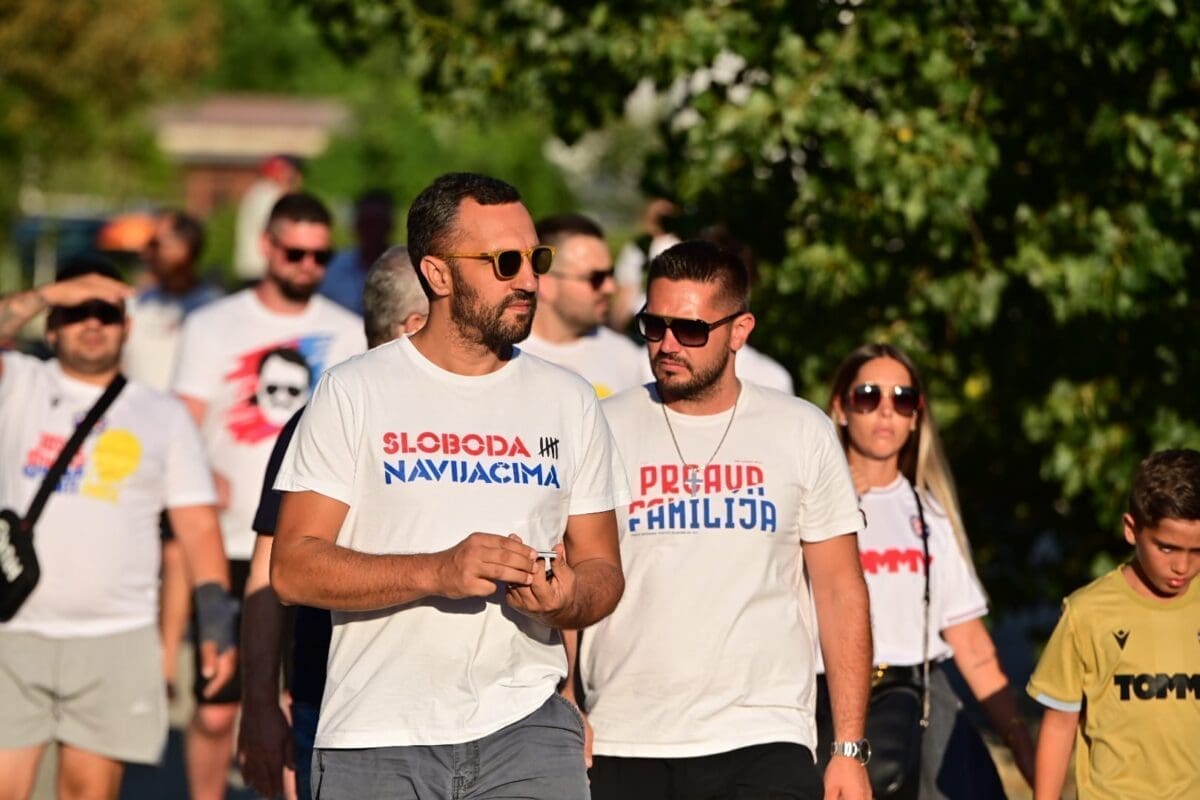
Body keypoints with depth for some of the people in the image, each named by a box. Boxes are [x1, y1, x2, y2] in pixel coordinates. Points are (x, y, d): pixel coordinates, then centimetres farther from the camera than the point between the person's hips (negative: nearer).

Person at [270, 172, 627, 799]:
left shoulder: (570, 402, 11)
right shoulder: (352, 394, 1)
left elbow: (602, 568, 14)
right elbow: (292, 567, -7)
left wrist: (570, 600, -10)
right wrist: (437, 571, -19)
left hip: (526, 725, 2)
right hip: (376, 737, -2)